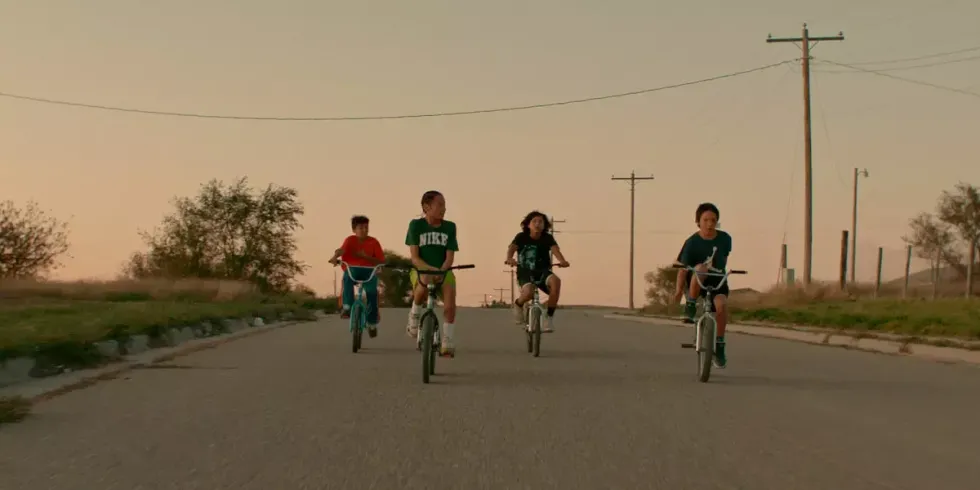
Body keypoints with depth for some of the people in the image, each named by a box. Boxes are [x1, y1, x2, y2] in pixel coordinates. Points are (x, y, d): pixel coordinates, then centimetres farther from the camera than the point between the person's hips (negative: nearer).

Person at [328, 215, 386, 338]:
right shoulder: (350, 240, -3)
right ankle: (347, 307, -34)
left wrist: (366, 256, -19)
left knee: (372, 291, -28)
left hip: (368, 271, 0)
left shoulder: (373, 242, -1)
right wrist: (335, 257, -47)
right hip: (352, 270, 0)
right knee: (347, 277, -37)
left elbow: (381, 261, -5)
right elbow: (341, 249, -25)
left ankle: (372, 322, -10)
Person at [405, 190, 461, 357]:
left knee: (450, 306, -22)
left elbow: (450, 256, -3)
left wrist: (441, 271, -23)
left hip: (444, 272, 2)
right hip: (421, 270, -2)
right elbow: (414, 257, -8)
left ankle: (448, 343, -6)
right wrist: (430, 269, -26)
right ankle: (414, 316, -7)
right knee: (423, 284, -37)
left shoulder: (449, 227, 1)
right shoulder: (416, 225, -4)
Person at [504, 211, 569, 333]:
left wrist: (562, 261, -44)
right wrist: (509, 258, -47)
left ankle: (549, 317, -19)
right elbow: (512, 247, -23)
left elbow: (555, 249, -21)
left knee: (556, 281, -34)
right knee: (528, 293, -36)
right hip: (525, 272, -2)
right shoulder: (521, 237, -6)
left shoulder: (547, 238, -3)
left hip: (542, 272, 2)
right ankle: (518, 304, 5)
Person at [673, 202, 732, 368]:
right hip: (696, 282, -2)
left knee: (722, 304, -30)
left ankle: (719, 346, -13)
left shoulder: (725, 238, -4)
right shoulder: (692, 243, -13)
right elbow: (683, 268, -13)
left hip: (717, 281, 2)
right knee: (702, 268, -38)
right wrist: (679, 290, -20)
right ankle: (691, 305, -18)